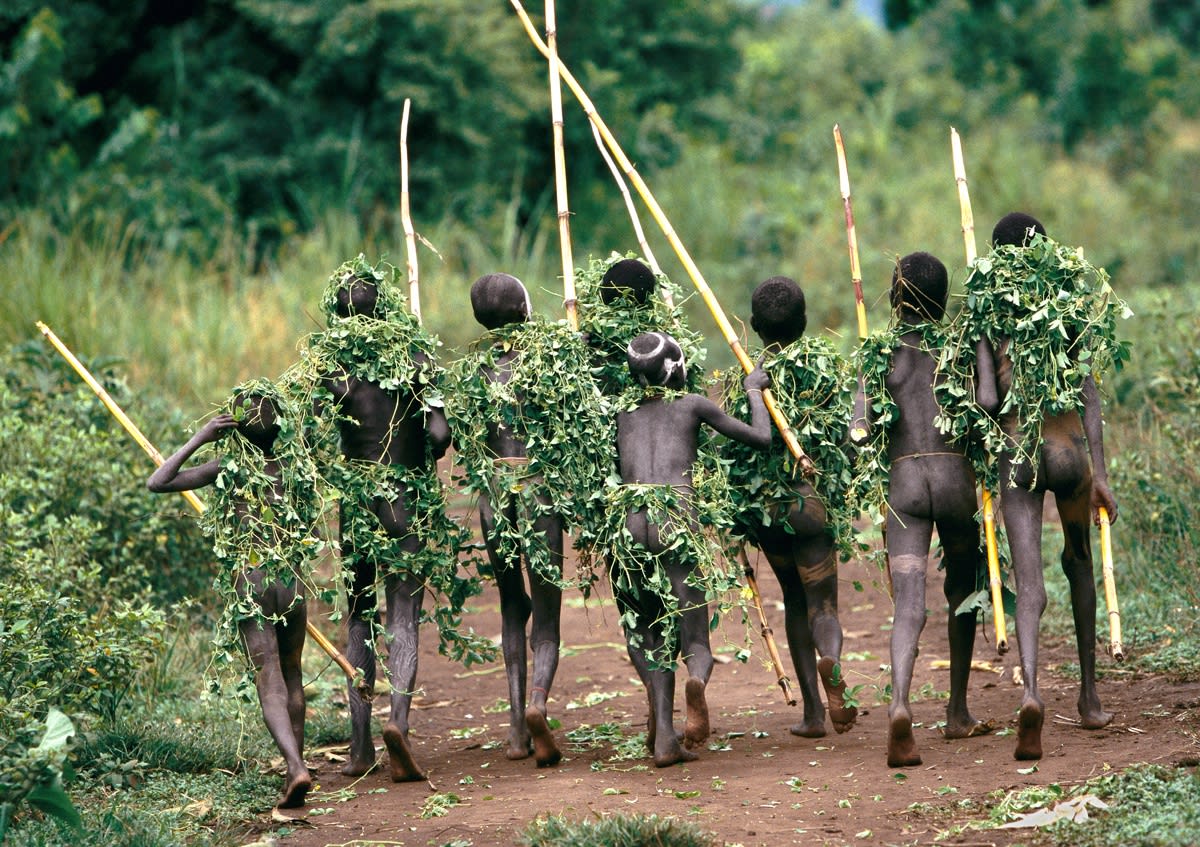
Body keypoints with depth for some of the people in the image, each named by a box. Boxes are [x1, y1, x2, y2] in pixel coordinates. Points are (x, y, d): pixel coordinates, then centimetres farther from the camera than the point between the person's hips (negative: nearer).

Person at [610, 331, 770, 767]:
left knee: (647, 632, 14)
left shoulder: (622, 412, 23)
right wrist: (754, 391, 38)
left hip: (626, 517, 2)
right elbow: (761, 438, 20)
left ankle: (663, 738, -12)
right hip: (676, 515, -2)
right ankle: (696, 682, -35)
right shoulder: (693, 404, 17)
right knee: (693, 640, 4)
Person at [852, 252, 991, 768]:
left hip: (903, 480, 0)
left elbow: (860, 431, -6)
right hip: (956, 475, 0)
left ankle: (899, 702, -32)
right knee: (961, 590, 21)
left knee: (908, 605, -7)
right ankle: (957, 712, 27)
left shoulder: (881, 352, 4)